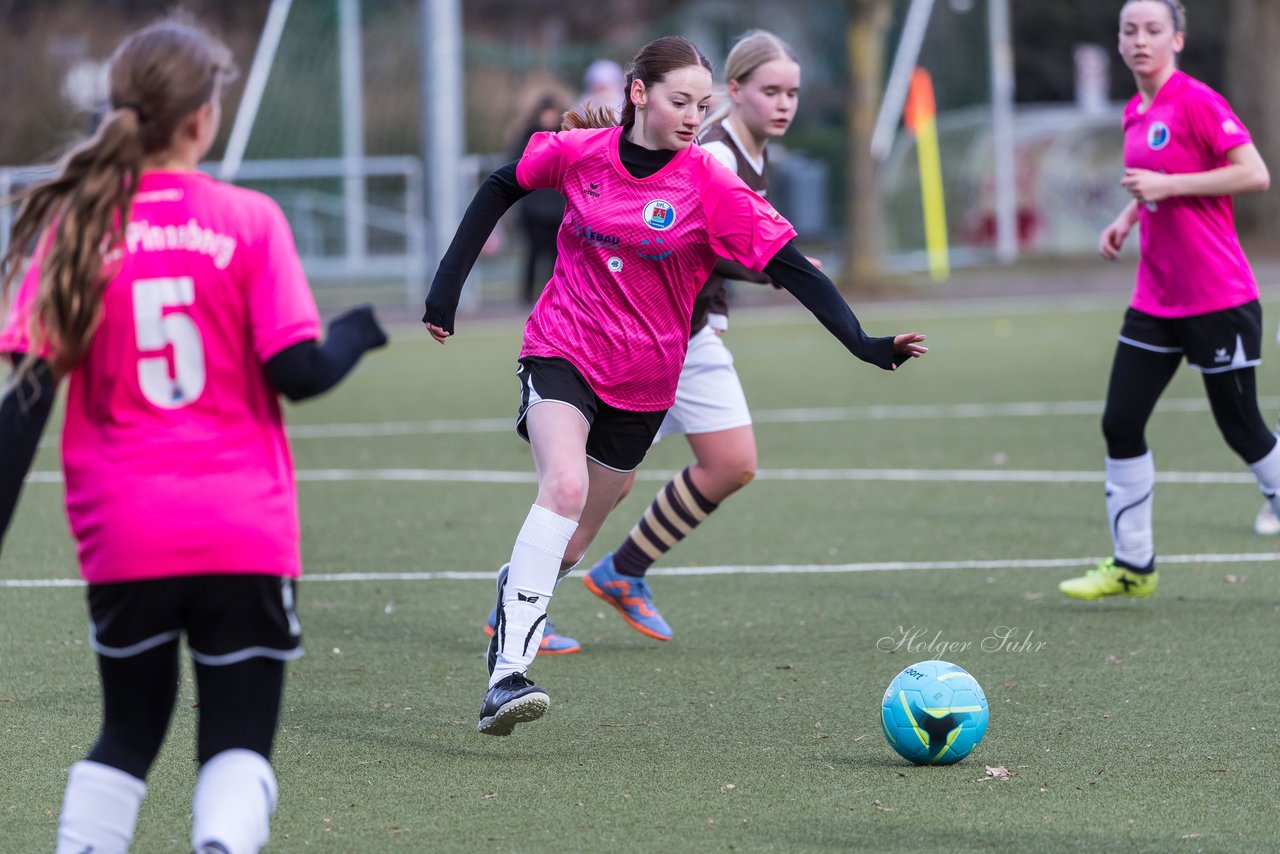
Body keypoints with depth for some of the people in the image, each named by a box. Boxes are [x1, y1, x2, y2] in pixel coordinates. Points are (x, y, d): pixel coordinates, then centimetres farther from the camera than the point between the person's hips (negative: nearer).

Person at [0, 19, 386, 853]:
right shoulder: (249, 220, -6)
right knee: (239, 745, 7)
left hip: (122, 536, 2)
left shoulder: (74, 225, -1)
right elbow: (298, 371, -8)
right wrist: (356, 335, 13)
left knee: (128, 735, 21)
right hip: (244, 533, -2)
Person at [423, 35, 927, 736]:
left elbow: (791, 268, -14)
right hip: (561, 352, -2)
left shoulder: (709, 186, -10)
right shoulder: (580, 152, -6)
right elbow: (500, 189, 13)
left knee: (569, 543, 7)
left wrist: (864, 344, -24)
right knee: (565, 487, -27)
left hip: (641, 384, 2)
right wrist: (447, 284, 10)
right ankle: (507, 675, -33)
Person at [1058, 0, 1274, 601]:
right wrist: (1128, 218, 9)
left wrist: (1166, 185, -21)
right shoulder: (1135, 114, 10)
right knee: (1120, 422, 2)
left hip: (1218, 298, -8)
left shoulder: (1196, 102, -14)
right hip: (1156, 299, 8)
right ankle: (1132, 565, 10)